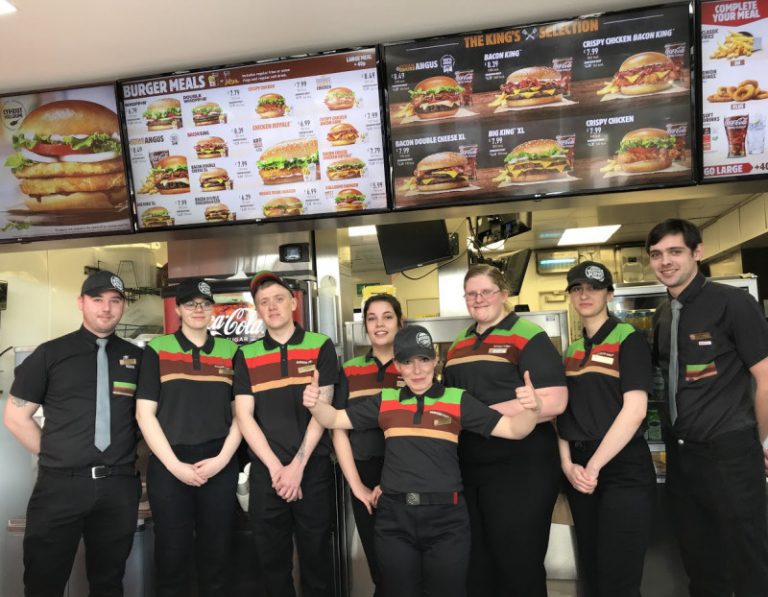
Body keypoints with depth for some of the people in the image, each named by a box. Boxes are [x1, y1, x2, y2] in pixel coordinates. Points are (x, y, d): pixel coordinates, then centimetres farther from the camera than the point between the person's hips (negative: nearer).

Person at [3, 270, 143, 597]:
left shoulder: (137, 358, 6)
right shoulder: (50, 353, 0)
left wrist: (131, 456, 2)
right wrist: (55, 457, 1)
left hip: (119, 486, 2)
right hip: (60, 484, -1)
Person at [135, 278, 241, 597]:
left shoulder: (230, 351, 8)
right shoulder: (157, 349, 3)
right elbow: (145, 413, -2)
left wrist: (222, 458, -5)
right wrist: (175, 465, -9)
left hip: (220, 466, 2)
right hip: (168, 466, -1)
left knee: (216, 555, 10)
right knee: (171, 555, 7)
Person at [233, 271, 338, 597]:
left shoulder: (321, 346, 1)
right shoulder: (246, 355, 6)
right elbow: (244, 416, 1)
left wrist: (297, 465, -10)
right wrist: (275, 467, -8)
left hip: (313, 468, -1)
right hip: (265, 472, 2)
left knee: (316, 555, 8)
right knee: (272, 559, 12)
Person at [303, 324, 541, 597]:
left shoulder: (458, 400, 1)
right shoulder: (384, 401, 7)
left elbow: (512, 429, -2)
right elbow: (335, 419, 10)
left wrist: (531, 409, -23)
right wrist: (316, 403, -11)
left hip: (445, 517, -1)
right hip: (394, 517, 2)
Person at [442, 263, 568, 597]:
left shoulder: (528, 337, -8)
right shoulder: (458, 346, 12)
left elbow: (554, 402, -19)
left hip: (520, 468, -6)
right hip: (467, 469, 7)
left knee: (519, 563, 8)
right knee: (477, 562, 19)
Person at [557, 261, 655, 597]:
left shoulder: (629, 339, -6)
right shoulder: (572, 351, 12)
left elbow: (634, 411, -16)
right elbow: (565, 413, 12)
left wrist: (593, 466, -14)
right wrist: (568, 464, -3)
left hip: (623, 470, -6)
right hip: (579, 471, 6)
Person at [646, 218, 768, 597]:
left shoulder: (732, 303, -11)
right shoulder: (662, 317, 9)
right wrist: (674, 440, 9)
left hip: (729, 454, -6)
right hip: (680, 454, 7)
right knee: (699, 561, 19)